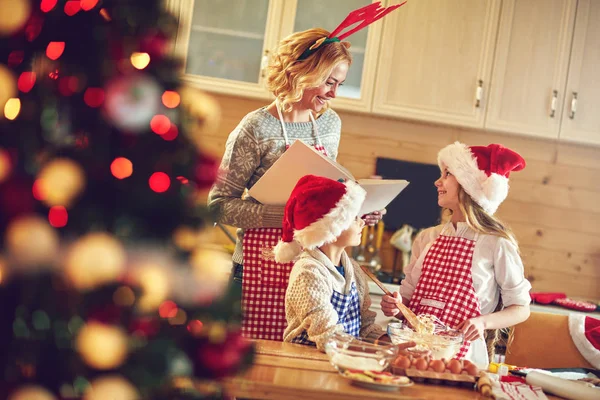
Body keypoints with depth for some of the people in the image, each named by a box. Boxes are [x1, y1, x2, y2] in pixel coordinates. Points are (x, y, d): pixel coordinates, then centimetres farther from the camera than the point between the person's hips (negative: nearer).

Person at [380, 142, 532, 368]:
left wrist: (484, 321, -14)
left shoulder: (496, 243, -3)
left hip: (461, 353, -4)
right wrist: (396, 306, -4)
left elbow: (521, 309, 3)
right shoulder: (427, 238, 11)